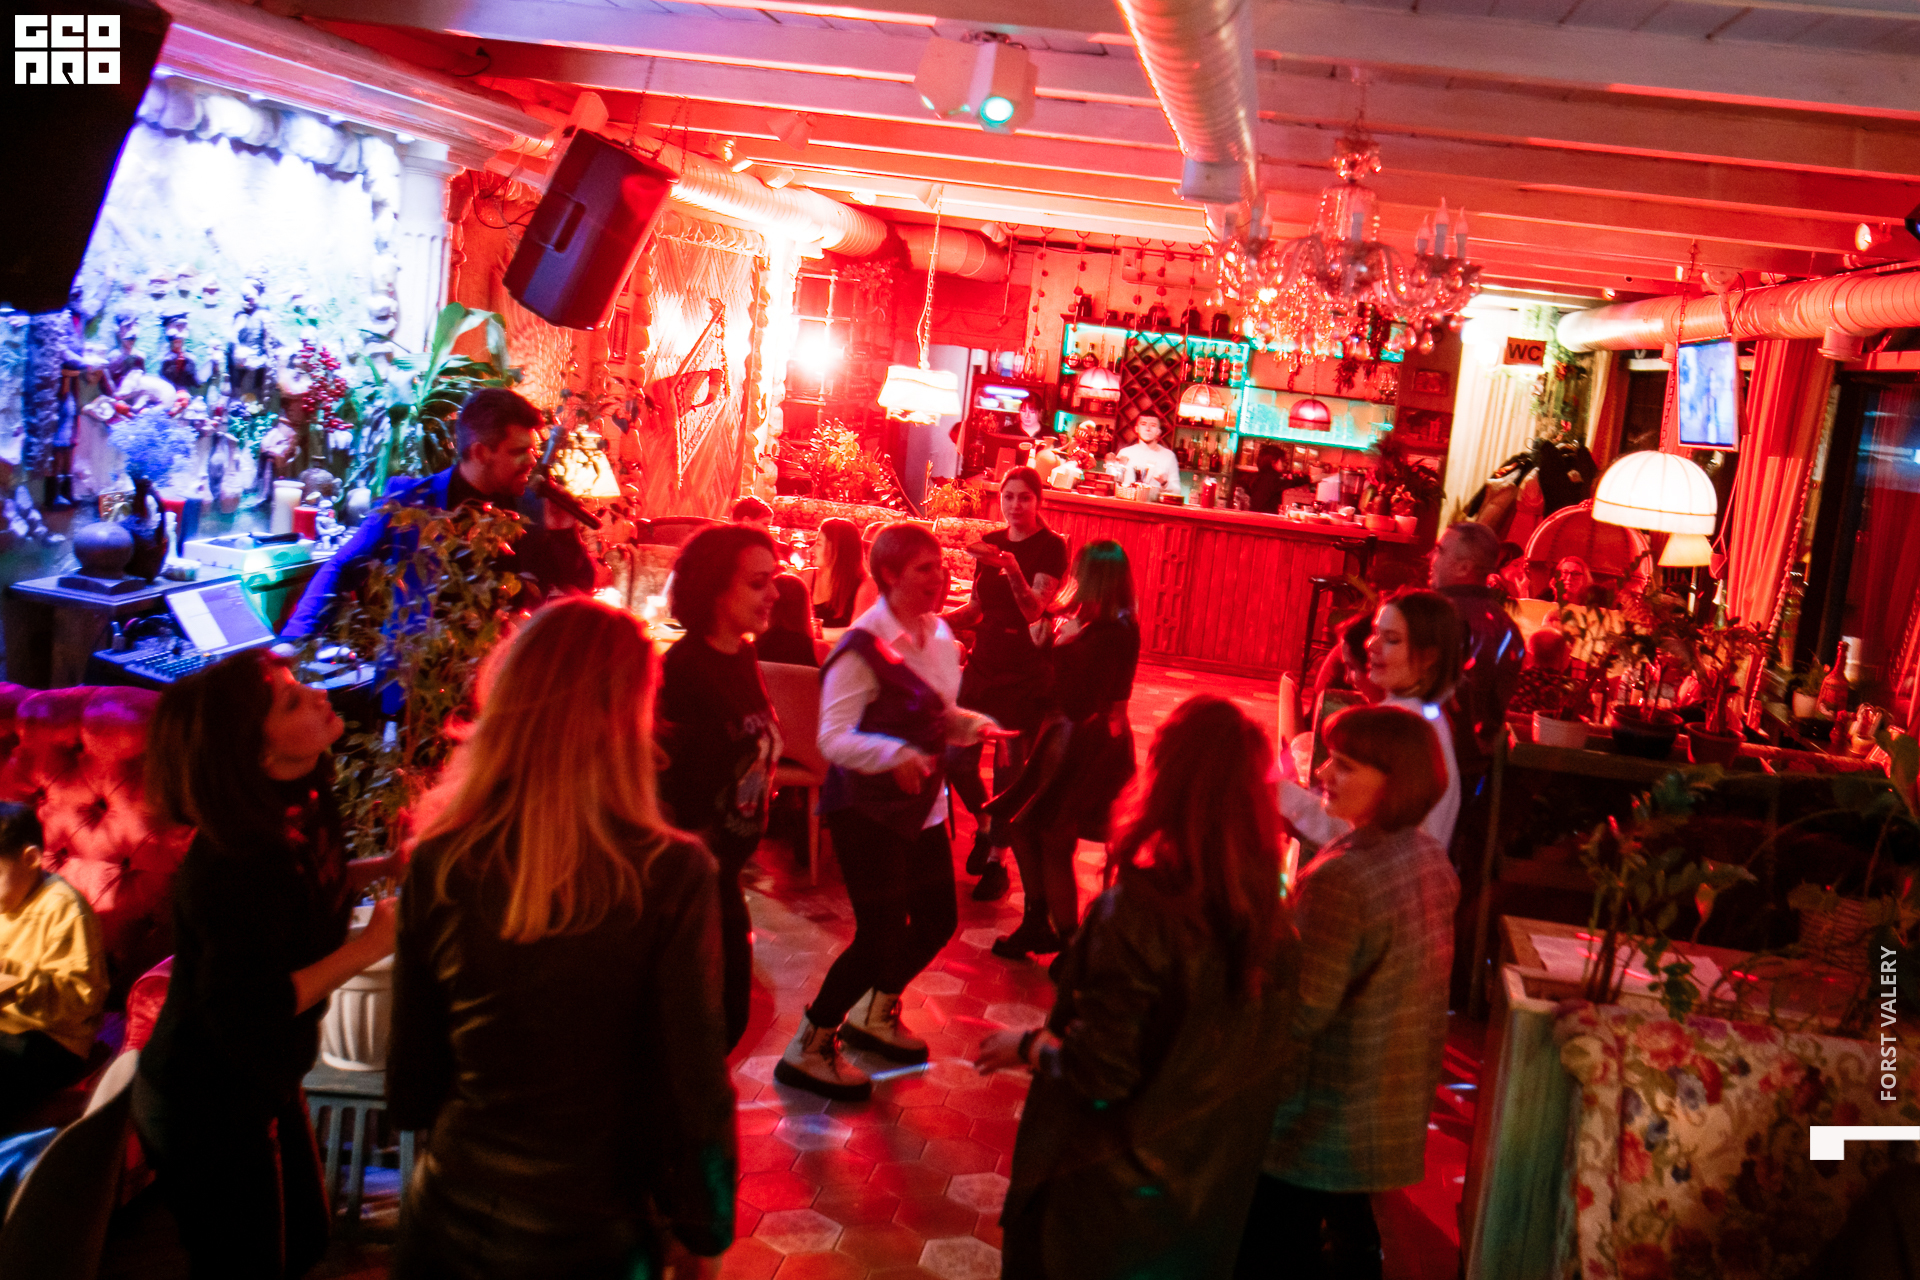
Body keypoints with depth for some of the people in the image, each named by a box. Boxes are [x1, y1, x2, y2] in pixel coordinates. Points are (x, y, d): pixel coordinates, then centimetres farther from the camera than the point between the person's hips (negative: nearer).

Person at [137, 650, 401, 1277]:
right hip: (210, 1110, -8)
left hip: (262, 1085, 8)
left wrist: (386, 866, -2)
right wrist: (370, 946, -28)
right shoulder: (235, 864, -31)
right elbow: (248, 1017, -30)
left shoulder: (304, 805, -6)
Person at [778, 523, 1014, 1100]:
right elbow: (834, 738, -23)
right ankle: (806, 1050, 13)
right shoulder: (863, 646, -20)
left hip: (922, 805, 8)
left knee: (938, 920, 15)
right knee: (881, 934, -6)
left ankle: (873, 1014, 40)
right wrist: (894, 755, -39)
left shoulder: (938, 635, 5)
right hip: (866, 808, -8)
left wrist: (976, 725, -5)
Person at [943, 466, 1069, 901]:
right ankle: (984, 826, 30)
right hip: (983, 665, 5)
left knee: (1009, 766, -1)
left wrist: (1011, 568, -35)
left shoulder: (1050, 547, -7)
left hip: (1025, 673, -5)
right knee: (958, 758, 1)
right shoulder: (989, 543, 10)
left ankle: (996, 860, 13)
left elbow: (1035, 610, -19)